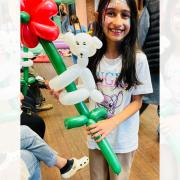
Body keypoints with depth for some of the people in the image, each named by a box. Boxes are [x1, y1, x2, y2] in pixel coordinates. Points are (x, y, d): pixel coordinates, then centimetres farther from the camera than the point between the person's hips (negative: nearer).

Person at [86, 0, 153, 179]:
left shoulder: (138, 59, -18)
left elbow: (137, 102, -10)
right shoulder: (91, 56, -9)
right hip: (96, 133, 2)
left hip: (123, 137, -2)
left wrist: (111, 123, -24)